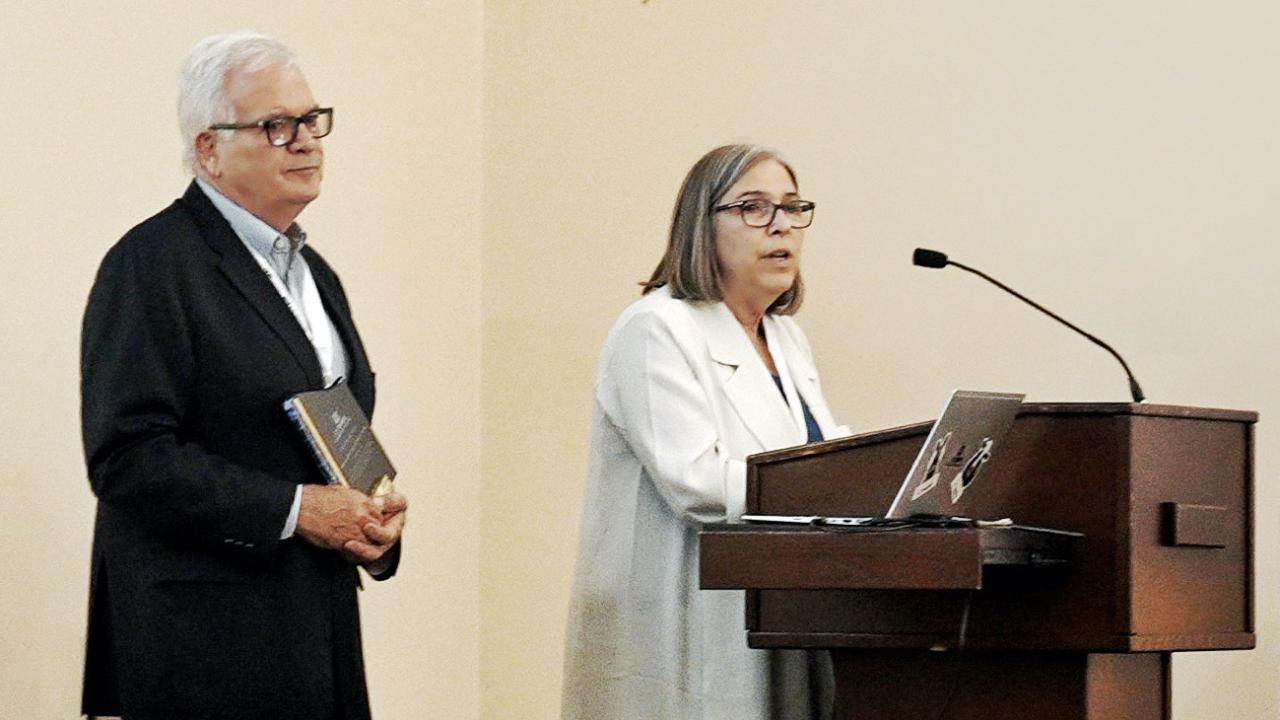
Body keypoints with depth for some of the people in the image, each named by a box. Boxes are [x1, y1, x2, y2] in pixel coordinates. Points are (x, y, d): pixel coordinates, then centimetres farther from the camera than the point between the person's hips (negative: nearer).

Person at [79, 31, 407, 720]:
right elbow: (128, 456, -17)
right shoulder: (151, 263, -9)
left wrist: (374, 520, 4)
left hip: (321, 630, 8)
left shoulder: (315, 273, 19)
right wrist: (293, 510, -17)